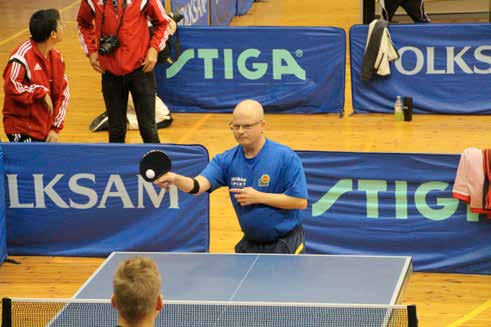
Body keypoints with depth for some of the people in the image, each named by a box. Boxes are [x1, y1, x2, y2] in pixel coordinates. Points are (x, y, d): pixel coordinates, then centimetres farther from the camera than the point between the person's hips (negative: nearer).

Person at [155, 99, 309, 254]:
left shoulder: (286, 157, -15)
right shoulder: (226, 160, -3)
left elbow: (300, 201, -18)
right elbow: (198, 185, -17)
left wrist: (258, 197, -20)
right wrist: (176, 179, -40)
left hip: (285, 246, -4)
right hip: (250, 245, 4)